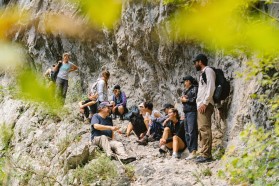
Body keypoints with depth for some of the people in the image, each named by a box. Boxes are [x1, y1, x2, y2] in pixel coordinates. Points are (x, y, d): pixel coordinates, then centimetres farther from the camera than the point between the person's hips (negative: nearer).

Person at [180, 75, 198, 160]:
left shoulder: (194, 89, -3)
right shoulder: (186, 91, 24)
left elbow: (195, 99, -15)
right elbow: (182, 99, 24)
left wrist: (186, 100, -6)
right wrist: (182, 98, 1)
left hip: (192, 112, -9)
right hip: (186, 112, 9)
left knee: (192, 131, -16)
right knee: (187, 133, 6)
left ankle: (193, 151, -21)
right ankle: (190, 151, 8)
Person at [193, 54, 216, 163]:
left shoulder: (208, 70, -5)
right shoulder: (203, 73, 23)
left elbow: (211, 87, -15)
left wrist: (205, 103, -19)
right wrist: (199, 103, 14)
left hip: (205, 105, -10)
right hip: (200, 105, 10)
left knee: (205, 129, -13)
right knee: (201, 129, 9)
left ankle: (206, 155, -15)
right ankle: (203, 153, 12)